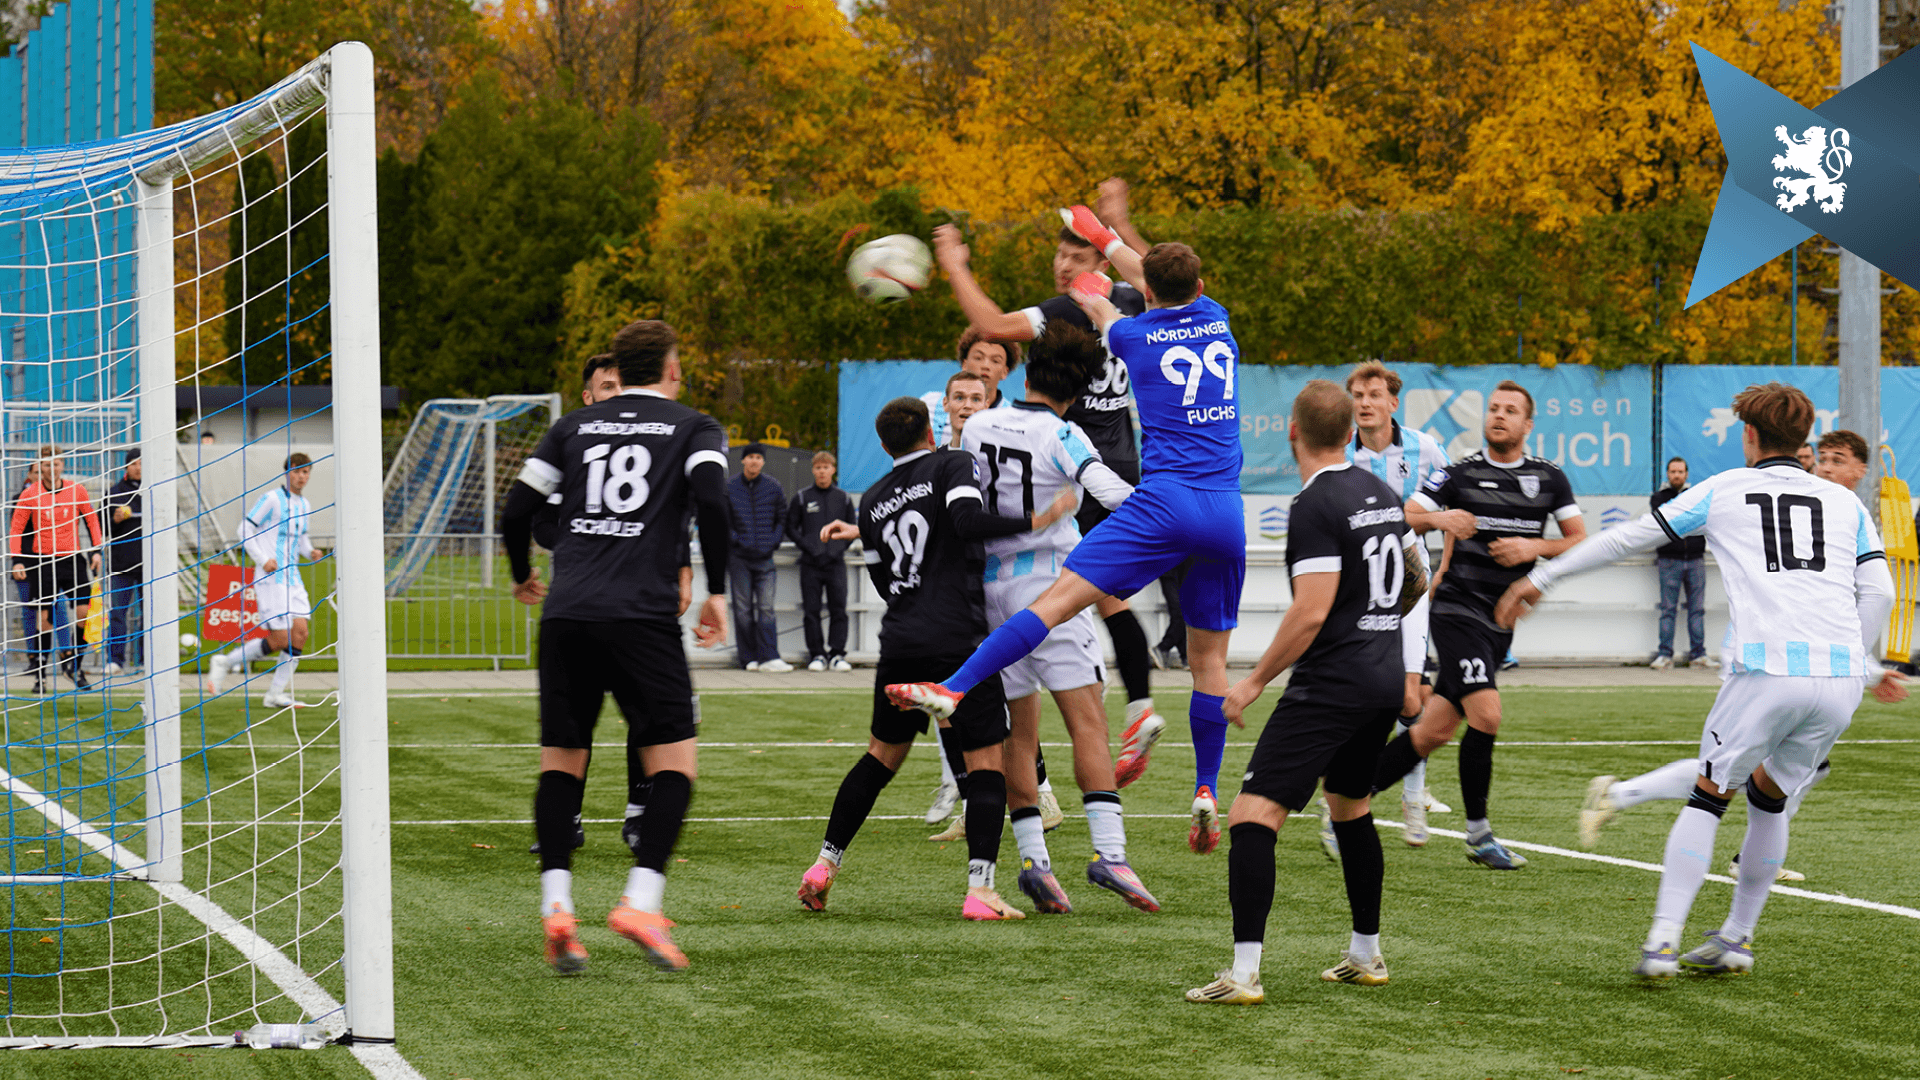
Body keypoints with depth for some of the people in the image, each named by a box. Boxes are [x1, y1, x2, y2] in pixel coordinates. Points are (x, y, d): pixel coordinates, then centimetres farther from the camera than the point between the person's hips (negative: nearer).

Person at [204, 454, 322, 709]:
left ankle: (277, 694, 3)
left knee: (300, 633, -4)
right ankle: (225, 663, 7)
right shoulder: (272, 499, -9)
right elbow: (245, 530, -8)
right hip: (270, 579, -7)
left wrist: (310, 551, 6)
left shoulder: (304, 506, 13)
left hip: (292, 577, 7)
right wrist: (262, 559, -16)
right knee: (281, 639, -11)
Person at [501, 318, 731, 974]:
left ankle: (556, 907, -5)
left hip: (566, 613, 3)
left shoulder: (573, 428, 18)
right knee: (673, 760, 3)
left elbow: (516, 512, 13)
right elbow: (711, 500, -9)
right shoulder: (693, 428, 9)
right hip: (642, 616, -3)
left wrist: (523, 577, 32)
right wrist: (717, 592, -1)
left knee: (561, 759, 9)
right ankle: (642, 901, -14)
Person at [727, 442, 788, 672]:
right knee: (743, 609, 1)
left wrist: (774, 540, -1)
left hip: (765, 557, 0)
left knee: (766, 608, -7)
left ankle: (769, 657, -10)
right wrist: (733, 539, -6)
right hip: (739, 557, 0)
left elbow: (782, 517, 13)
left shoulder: (773, 487, 5)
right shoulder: (729, 487, 1)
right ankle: (749, 658, 7)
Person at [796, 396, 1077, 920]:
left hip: (899, 641, 5)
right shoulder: (952, 465, 2)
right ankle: (980, 891, -12)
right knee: (988, 759, -1)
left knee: (882, 754, 21)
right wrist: (1036, 521, -13)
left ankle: (825, 864, 17)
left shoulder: (872, 501, 18)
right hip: (958, 637, -5)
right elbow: (968, 521, -16)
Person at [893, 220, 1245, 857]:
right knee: (1209, 655, 11)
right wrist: (1102, 238, 48)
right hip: (1227, 514, 5)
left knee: (1059, 598, -13)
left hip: (1164, 500, -5)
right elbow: (1170, 288, 36)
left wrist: (1088, 293, 53)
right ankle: (1206, 795, 9)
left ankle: (953, 690, -23)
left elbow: (1098, 310, 29)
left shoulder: (1135, 334, 4)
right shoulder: (1216, 321, 14)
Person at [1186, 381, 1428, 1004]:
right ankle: (1366, 956, 34)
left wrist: (1253, 682, -12)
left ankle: (1244, 975, -21)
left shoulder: (1316, 506, -15)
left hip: (1329, 688, -9)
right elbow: (1416, 581, 23)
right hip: (1386, 681, 9)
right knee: (1351, 808, 27)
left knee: (1252, 814, -11)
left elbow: (1311, 612, -21)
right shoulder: (1380, 494, 10)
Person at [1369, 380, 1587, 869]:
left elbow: (1581, 542, 8)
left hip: (1500, 622, 4)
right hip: (1458, 609, -4)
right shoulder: (1461, 474, -1)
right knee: (1485, 714, -20)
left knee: (1434, 730, 5)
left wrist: (1535, 547, -9)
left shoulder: (1549, 478, 8)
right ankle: (1478, 835, -8)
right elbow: (1403, 517, -4)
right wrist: (1438, 517, -24)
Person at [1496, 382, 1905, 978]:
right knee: (1771, 797, 23)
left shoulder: (1724, 490, 13)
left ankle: (1662, 942, -3)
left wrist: (1541, 577, 25)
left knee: (1708, 796, 8)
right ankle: (1736, 939, 25)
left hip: (1764, 670, -3)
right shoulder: (1846, 502, 19)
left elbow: (1627, 538, 16)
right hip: (1840, 673, 3)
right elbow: (1877, 592, 11)